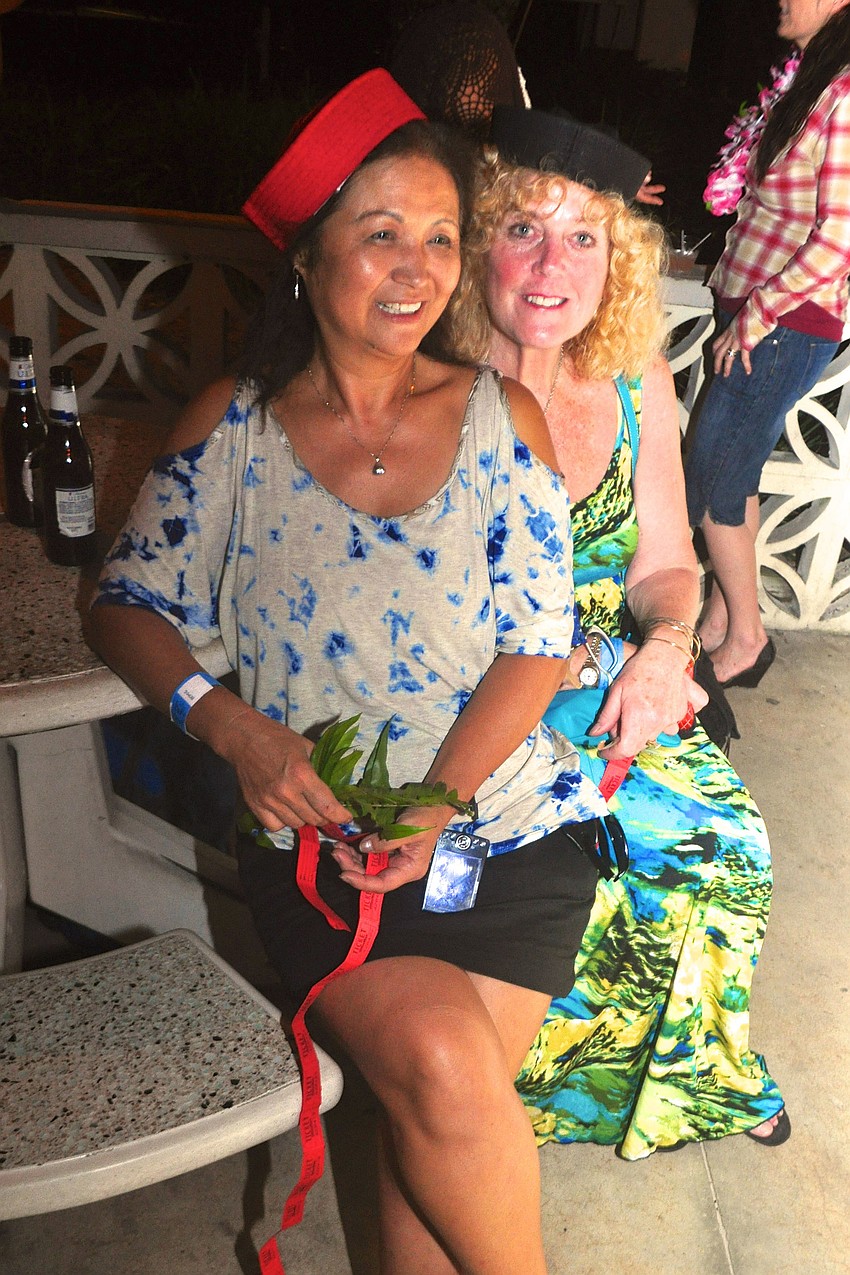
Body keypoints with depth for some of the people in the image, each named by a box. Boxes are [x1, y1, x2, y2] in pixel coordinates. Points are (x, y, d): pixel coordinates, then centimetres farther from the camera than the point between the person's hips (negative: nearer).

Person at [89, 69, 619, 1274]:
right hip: (314, 836, -1)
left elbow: (538, 643, -1)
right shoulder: (233, 424, 2)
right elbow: (131, 602, 3)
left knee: (434, 1113, -12)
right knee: (441, 1069, -21)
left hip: (507, 816, 1)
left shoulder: (501, 415, 3)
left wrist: (441, 801, -14)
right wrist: (233, 725, -15)